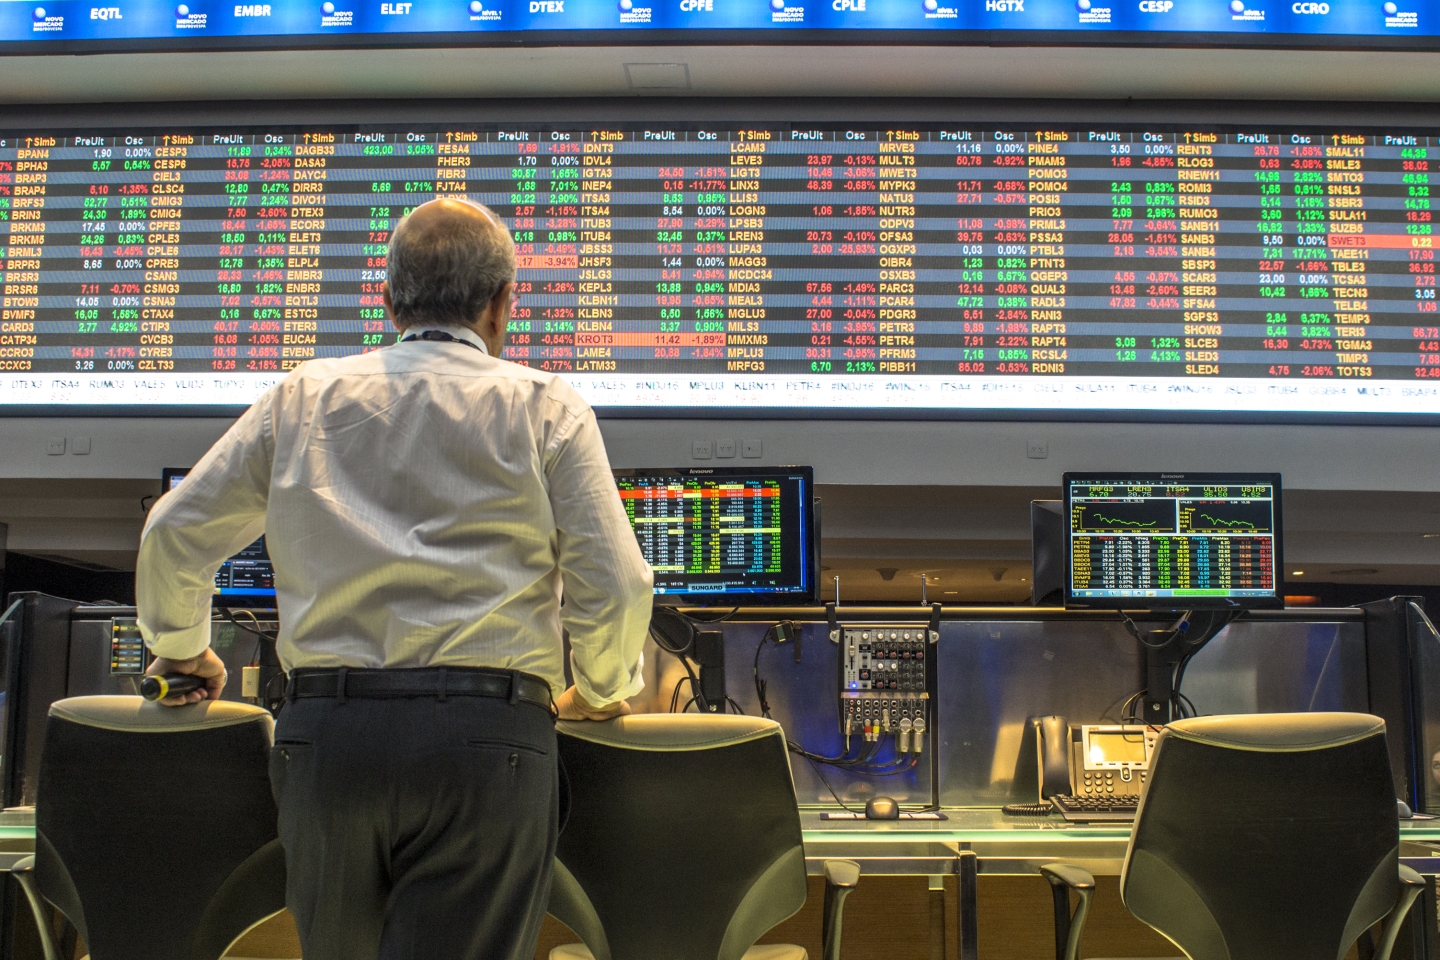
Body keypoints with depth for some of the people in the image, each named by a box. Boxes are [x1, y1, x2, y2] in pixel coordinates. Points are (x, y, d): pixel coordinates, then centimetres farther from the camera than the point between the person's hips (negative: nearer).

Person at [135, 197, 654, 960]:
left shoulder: (305, 396, 13)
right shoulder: (544, 407, 5)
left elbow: (174, 534, 17)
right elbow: (613, 586, -2)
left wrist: (182, 647, 35)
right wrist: (599, 694, 17)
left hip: (325, 732, 3)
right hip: (485, 736, -3)